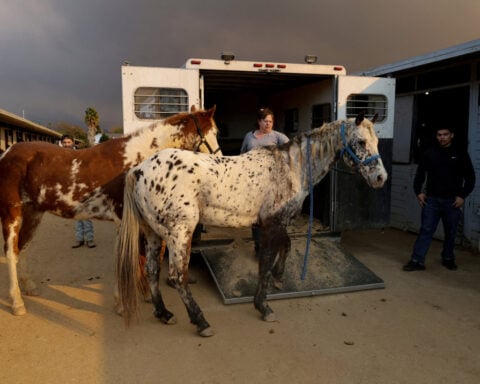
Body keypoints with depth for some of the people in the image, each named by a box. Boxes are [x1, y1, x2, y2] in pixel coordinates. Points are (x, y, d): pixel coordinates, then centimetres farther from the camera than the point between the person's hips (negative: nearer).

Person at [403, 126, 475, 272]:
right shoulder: (429, 153, 3)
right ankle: (417, 260, -1)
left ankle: (448, 258, 30)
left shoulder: (461, 154, 1)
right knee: (426, 230, -3)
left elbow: (470, 178, 4)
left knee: (450, 232, 12)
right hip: (431, 199, 0)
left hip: (452, 201, 0)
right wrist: (418, 192, 0)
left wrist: (462, 196, -6)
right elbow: (420, 174, 10)